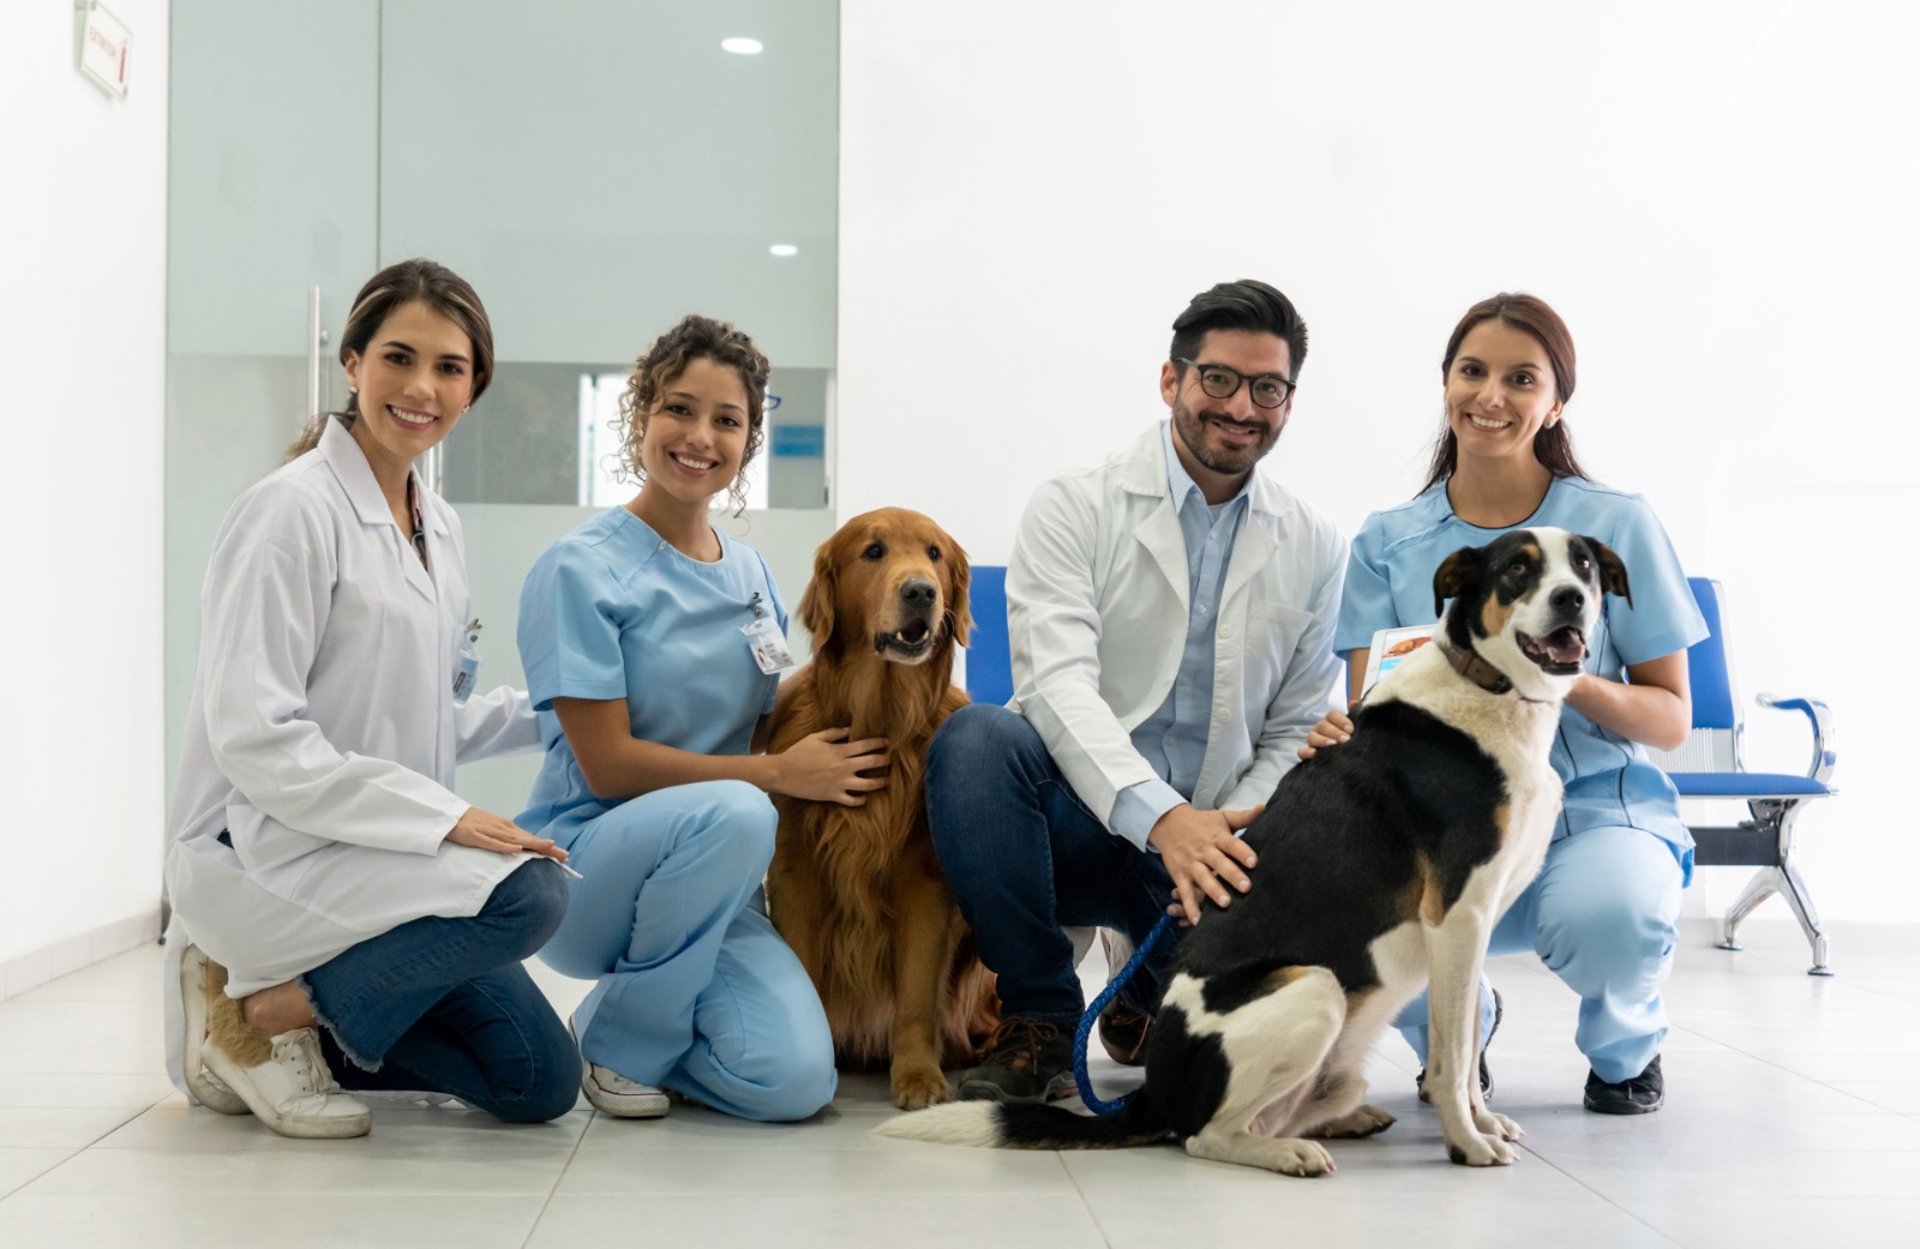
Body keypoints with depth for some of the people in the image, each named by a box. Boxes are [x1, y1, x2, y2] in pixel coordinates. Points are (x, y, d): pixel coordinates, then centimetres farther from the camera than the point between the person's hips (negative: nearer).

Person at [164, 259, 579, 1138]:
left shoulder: (439, 527, 12)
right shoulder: (293, 509, -13)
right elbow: (255, 738, -20)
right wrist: (442, 816, -23)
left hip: (377, 853, 8)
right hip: (259, 851, -8)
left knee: (538, 1083, -1)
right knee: (525, 894, -31)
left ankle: (302, 1029, 12)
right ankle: (262, 1010, -11)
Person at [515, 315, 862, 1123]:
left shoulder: (749, 573, 11)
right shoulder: (581, 569, -8)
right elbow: (606, 763, -13)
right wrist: (777, 773, -13)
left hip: (714, 881, 5)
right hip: (586, 859, -5)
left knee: (793, 1080, -21)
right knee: (730, 812, -37)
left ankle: (663, 1003, 13)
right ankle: (619, 1040, -11)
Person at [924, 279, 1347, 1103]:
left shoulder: (1314, 549, 8)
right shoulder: (1074, 509, -4)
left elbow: (1296, 732, 9)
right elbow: (1057, 681, -19)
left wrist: (1229, 843, -12)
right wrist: (1162, 816, -35)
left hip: (1214, 832, 3)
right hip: (1081, 823, -3)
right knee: (975, 739, -34)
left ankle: (1149, 995, 18)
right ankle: (1039, 1021, -16)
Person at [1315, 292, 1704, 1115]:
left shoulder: (1616, 526, 0)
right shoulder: (1388, 543, 7)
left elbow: (1672, 721, 1)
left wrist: (1573, 682, -20)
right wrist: (1342, 737, -24)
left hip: (1596, 807, -1)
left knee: (1606, 918, -37)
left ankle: (1625, 1042, 5)